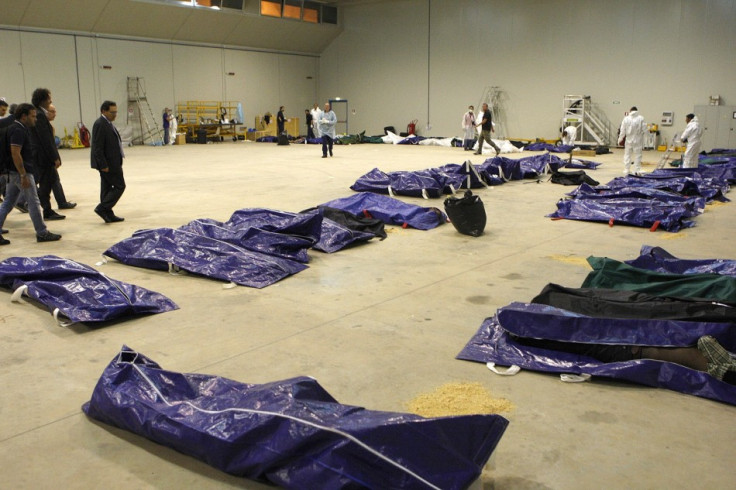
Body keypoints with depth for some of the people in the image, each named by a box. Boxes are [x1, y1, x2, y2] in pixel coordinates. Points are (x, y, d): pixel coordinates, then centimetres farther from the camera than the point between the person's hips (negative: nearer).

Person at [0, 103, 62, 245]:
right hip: (21, 172, -10)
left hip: (14, 173, 10)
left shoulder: (20, 129, 15)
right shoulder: (18, 130, -16)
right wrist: (24, 176, -24)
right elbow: (15, 154, -23)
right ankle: (42, 233, 5)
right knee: (34, 202, -2)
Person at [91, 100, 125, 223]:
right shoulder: (100, 124, -17)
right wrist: (103, 165, -23)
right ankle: (102, 208, -3)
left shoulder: (108, 123, 15)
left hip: (112, 162, 10)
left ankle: (108, 215, 16)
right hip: (108, 163, -10)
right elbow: (97, 147, -21)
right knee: (119, 186, -6)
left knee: (107, 188, 11)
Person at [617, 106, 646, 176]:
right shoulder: (641, 118, -9)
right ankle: (637, 171, 8)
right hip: (638, 141, -1)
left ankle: (626, 171, 12)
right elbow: (644, 129, -9)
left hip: (628, 140, 1)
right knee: (637, 155, 8)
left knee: (627, 155, 11)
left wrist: (620, 139, 8)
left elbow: (622, 131, -3)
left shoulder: (626, 119, -6)